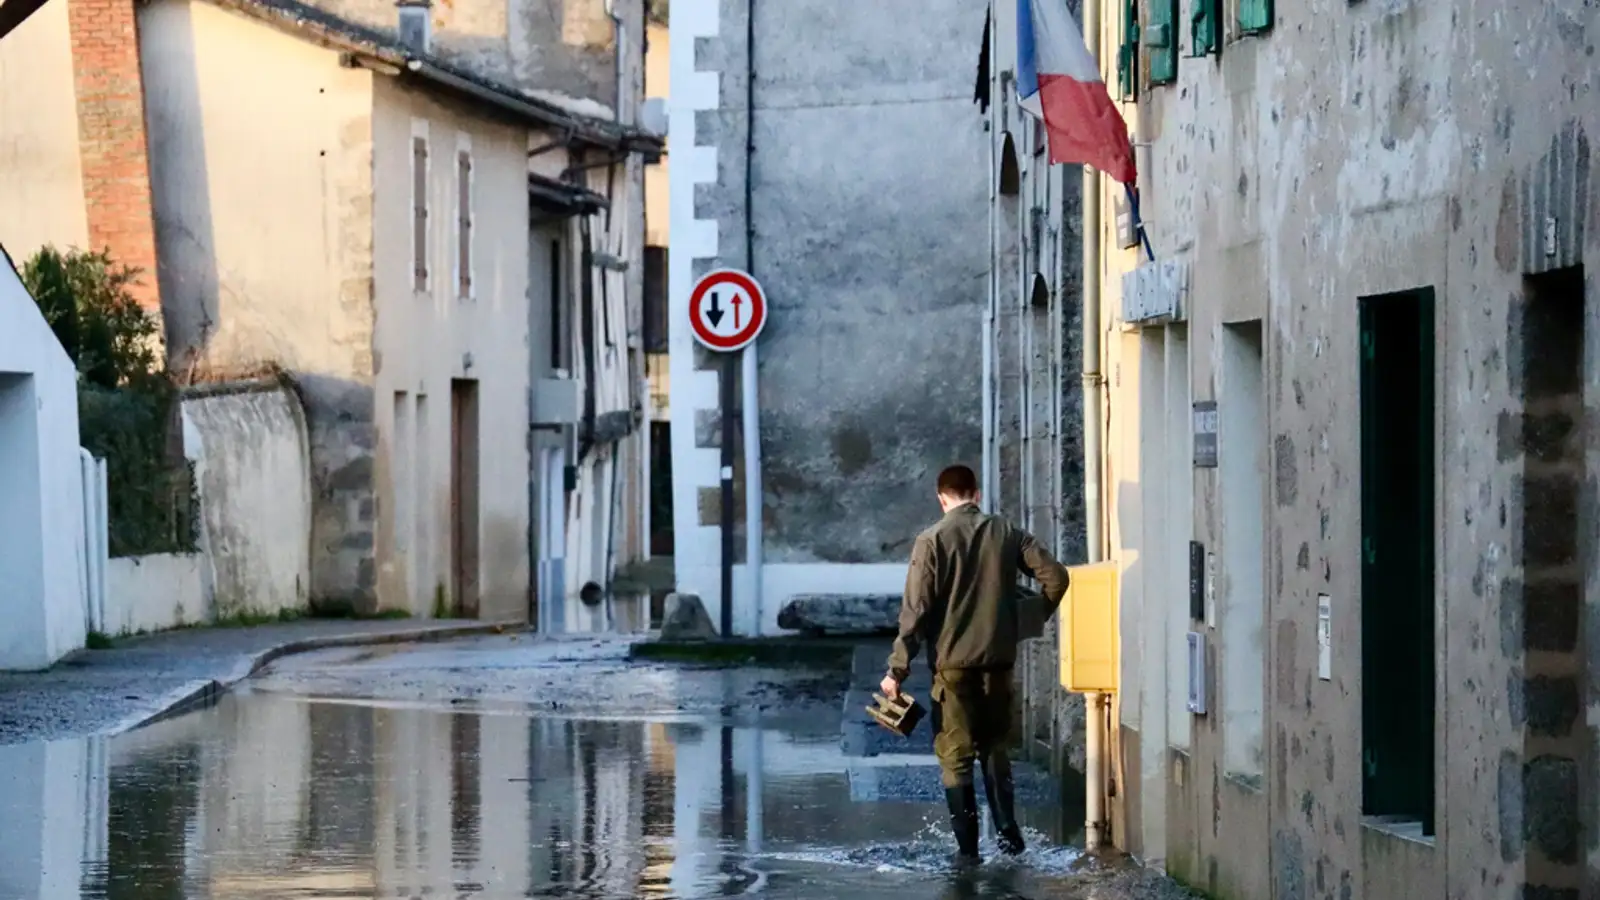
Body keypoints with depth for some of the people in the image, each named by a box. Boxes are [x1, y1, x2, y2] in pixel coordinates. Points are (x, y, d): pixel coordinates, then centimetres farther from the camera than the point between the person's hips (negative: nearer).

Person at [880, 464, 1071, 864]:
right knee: (995, 748, 19)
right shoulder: (1006, 533, 3)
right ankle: (1008, 832, 11)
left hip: (953, 663, -3)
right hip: (998, 660, 3)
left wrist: (898, 670, -8)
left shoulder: (932, 541, -6)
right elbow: (1055, 576, -1)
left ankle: (967, 846, 3)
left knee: (955, 755, 5)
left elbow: (916, 609, -10)